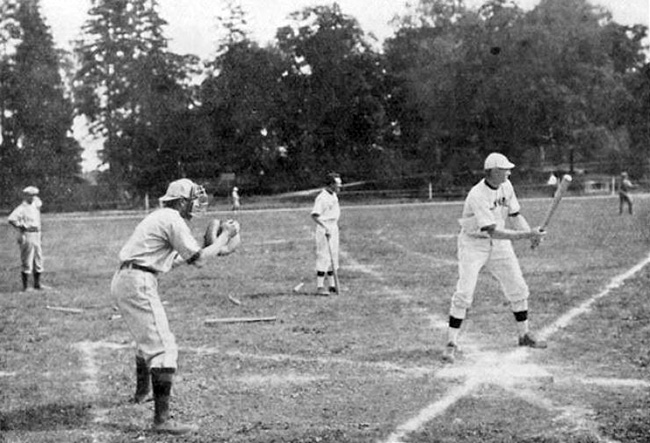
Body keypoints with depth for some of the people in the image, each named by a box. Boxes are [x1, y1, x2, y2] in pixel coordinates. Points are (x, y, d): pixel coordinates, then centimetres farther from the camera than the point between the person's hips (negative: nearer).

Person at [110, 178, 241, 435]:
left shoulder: (158, 218, 22)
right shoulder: (174, 220, -9)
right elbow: (198, 260, -13)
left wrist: (214, 249, 24)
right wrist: (225, 237, -1)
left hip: (121, 281, 10)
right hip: (138, 283, -10)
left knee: (147, 338, 31)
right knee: (164, 348, -14)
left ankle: (141, 391, 52)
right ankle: (162, 419, -21)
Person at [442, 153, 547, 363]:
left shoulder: (506, 187, -4)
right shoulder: (477, 196, -28)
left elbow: (515, 216, 4)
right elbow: (492, 231, -32)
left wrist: (532, 233, -14)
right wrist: (525, 235, -35)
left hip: (499, 244, 7)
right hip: (473, 244, -7)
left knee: (518, 289, 9)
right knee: (464, 293, -15)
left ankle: (524, 335, 25)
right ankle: (451, 343, -7)